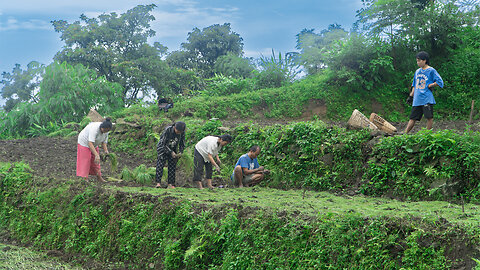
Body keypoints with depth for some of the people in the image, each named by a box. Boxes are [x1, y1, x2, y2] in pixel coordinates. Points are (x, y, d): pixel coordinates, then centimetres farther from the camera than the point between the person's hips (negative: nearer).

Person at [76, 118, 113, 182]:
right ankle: (85, 179, -11)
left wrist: (106, 151, -23)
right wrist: (96, 155, -50)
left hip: (94, 145, 7)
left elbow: (104, 142, -4)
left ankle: (99, 178, 19)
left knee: (95, 161, 11)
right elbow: (90, 143, -44)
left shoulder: (106, 131, -13)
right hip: (84, 143, -7)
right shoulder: (94, 129, -38)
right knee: (85, 161, -11)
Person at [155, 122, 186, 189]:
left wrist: (180, 152, -16)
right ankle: (158, 183, -21)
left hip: (173, 150, 4)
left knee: (172, 167, -3)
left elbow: (182, 144, 0)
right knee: (160, 165, -15)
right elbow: (163, 143, -22)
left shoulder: (182, 133, -14)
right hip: (163, 149, -4)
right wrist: (171, 152, -25)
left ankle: (170, 184, -1)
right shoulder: (167, 130, -27)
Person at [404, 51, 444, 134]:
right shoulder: (417, 71, 17)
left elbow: (439, 82, -6)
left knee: (429, 117, -5)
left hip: (427, 99, -6)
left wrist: (430, 85, -10)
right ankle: (405, 134, 7)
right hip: (417, 99, 6)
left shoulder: (431, 70, -2)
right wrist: (411, 96, 19)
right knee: (413, 118, 6)